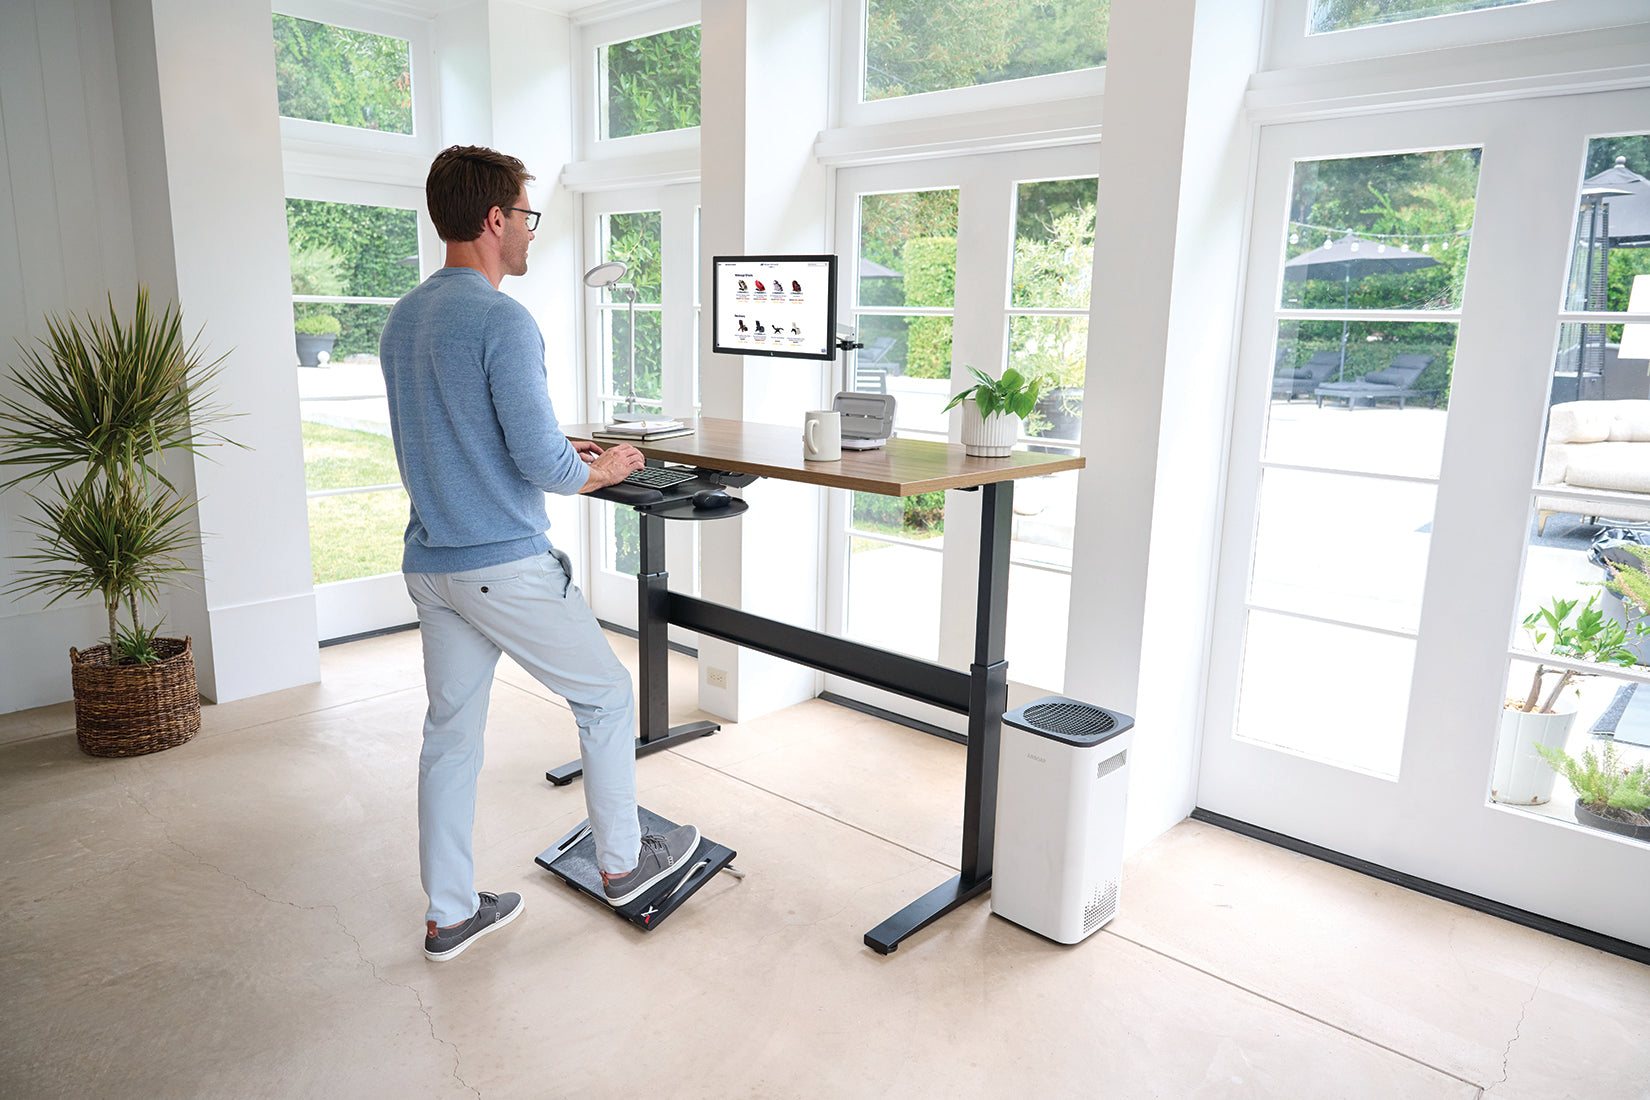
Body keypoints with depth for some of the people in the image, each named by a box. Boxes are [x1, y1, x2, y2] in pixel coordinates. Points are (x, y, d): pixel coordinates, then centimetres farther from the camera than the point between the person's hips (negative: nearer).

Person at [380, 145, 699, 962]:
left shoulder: (402, 320, 11)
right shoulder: (502, 321, -17)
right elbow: (543, 464, -21)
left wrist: (561, 457, 19)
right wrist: (603, 471, 0)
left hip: (430, 565, 8)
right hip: (507, 567, -8)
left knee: (450, 732, 14)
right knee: (606, 696, 11)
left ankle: (450, 915, 25)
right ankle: (621, 862, 26)